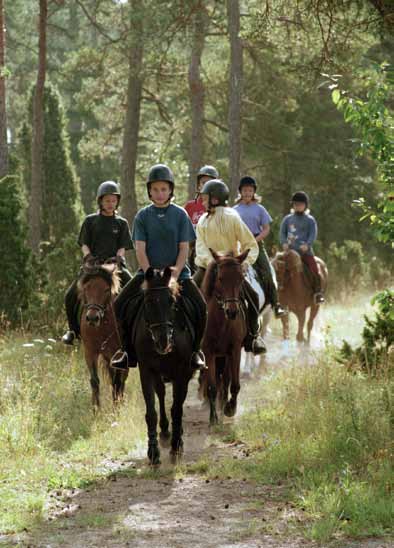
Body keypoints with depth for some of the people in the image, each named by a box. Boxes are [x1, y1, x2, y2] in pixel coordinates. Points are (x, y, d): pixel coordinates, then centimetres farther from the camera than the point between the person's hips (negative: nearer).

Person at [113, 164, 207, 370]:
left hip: (177, 272, -1)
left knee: (200, 306, -21)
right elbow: (140, 249, -2)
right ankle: (130, 351, 0)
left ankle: (194, 351, -1)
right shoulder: (143, 216, 3)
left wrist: (175, 274, -14)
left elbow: (184, 248, -2)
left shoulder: (180, 215, 2)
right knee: (121, 304, -15)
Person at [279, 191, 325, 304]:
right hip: (290, 250, 2)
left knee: (314, 267, -19)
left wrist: (307, 245, -18)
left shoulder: (310, 220, 6)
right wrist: (284, 243, -6)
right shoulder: (287, 219, 13)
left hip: (305, 251, -2)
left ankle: (317, 292, -16)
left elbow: (313, 234, -2)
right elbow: (282, 232, 13)